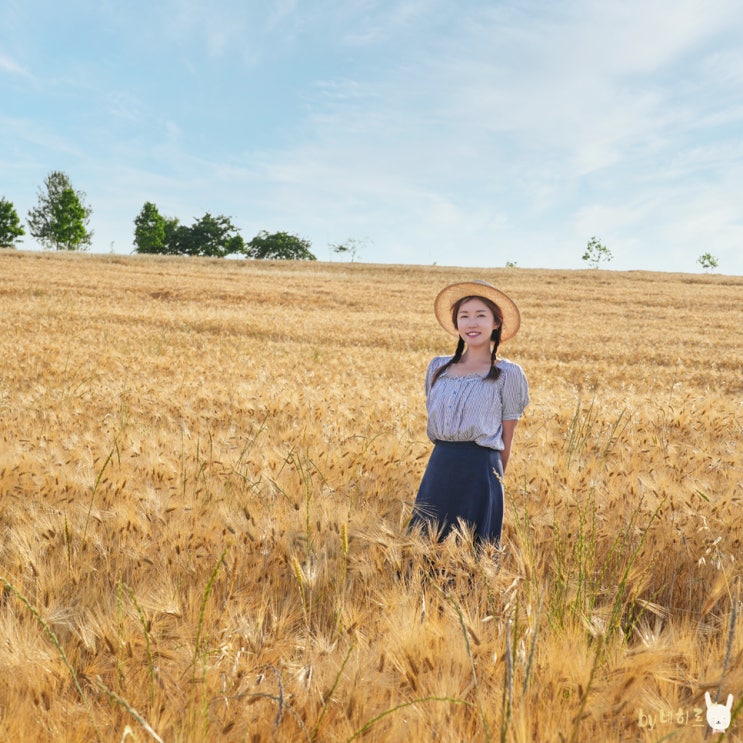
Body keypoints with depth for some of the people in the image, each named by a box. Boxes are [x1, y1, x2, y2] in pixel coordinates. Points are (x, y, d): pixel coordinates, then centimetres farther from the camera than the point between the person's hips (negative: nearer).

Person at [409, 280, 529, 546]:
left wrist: (494, 480, 5)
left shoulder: (508, 373, -3)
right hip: (438, 467, 4)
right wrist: (447, 456, 15)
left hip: (480, 471, -4)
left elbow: (507, 438, 1)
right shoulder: (438, 367, 9)